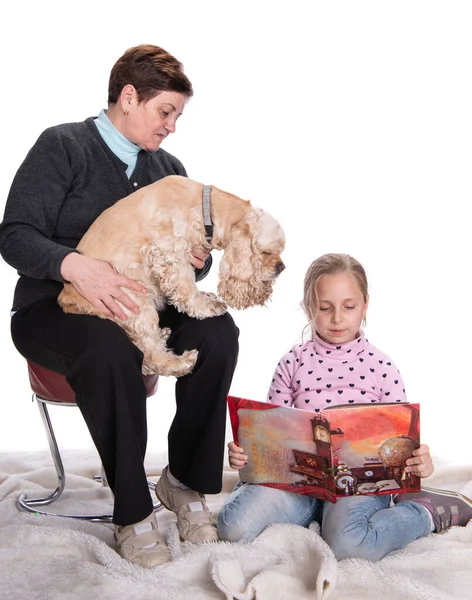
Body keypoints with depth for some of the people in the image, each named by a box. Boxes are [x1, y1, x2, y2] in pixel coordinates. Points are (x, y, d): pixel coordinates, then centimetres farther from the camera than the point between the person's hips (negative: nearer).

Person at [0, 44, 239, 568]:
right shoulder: (63, 146, -3)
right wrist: (77, 266, -32)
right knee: (109, 346, -39)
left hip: (136, 307, 5)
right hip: (52, 309, -5)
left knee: (216, 330, -24)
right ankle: (132, 511, -22)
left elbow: (191, 255, 17)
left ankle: (185, 481, -9)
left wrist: (196, 261, -9)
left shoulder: (168, 169, 15)